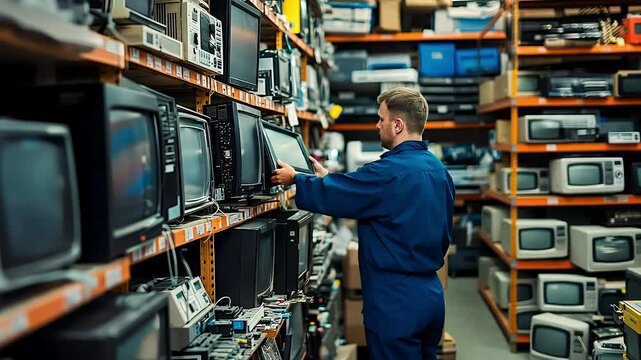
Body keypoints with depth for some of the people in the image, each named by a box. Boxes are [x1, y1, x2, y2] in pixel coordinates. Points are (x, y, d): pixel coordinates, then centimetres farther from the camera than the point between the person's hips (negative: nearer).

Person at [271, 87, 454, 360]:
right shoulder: (439, 170, 7)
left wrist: (295, 179, 3)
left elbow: (333, 195, -14)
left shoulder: (390, 171, -20)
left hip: (396, 302, -9)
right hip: (431, 295, 9)